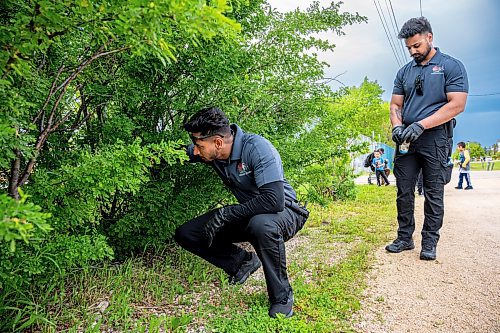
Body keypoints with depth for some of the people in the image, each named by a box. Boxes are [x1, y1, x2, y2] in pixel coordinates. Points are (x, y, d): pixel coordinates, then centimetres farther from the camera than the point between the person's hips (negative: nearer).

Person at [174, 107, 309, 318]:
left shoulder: (256, 147, -29)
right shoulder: (211, 152, -9)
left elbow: (274, 200, -37)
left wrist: (225, 213, -31)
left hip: (285, 211, -6)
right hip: (248, 214, 6)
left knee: (260, 225, -43)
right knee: (185, 235, -4)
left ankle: (282, 298, -17)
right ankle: (244, 261, 10)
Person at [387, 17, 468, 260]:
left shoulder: (451, 66, -1)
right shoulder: (404, 72, 14)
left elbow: (457, 104, -11)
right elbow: (395, 105, 13)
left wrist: (421, 125, -18)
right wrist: (397, 126, -8)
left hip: (436, 139, -4)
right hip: (407, 140, 5)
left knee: (433, 193, 1)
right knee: (404, 191, 5)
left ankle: (429, 243, 10)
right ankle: (405, 238, 15)